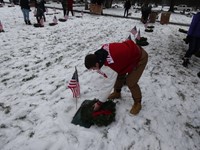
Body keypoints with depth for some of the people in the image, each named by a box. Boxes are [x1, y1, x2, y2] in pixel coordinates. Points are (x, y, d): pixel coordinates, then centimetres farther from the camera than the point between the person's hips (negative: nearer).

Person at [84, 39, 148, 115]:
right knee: (119, 75, 13)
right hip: (129, 52, 9)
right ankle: (117, 93, 36)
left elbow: (108, 86, -23)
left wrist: (99, 103, -13)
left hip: (140, 57, -9)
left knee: (131, 83, -11)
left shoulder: (110, 67, -33)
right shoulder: (102, 50, -14)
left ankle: (137, 103, 13)